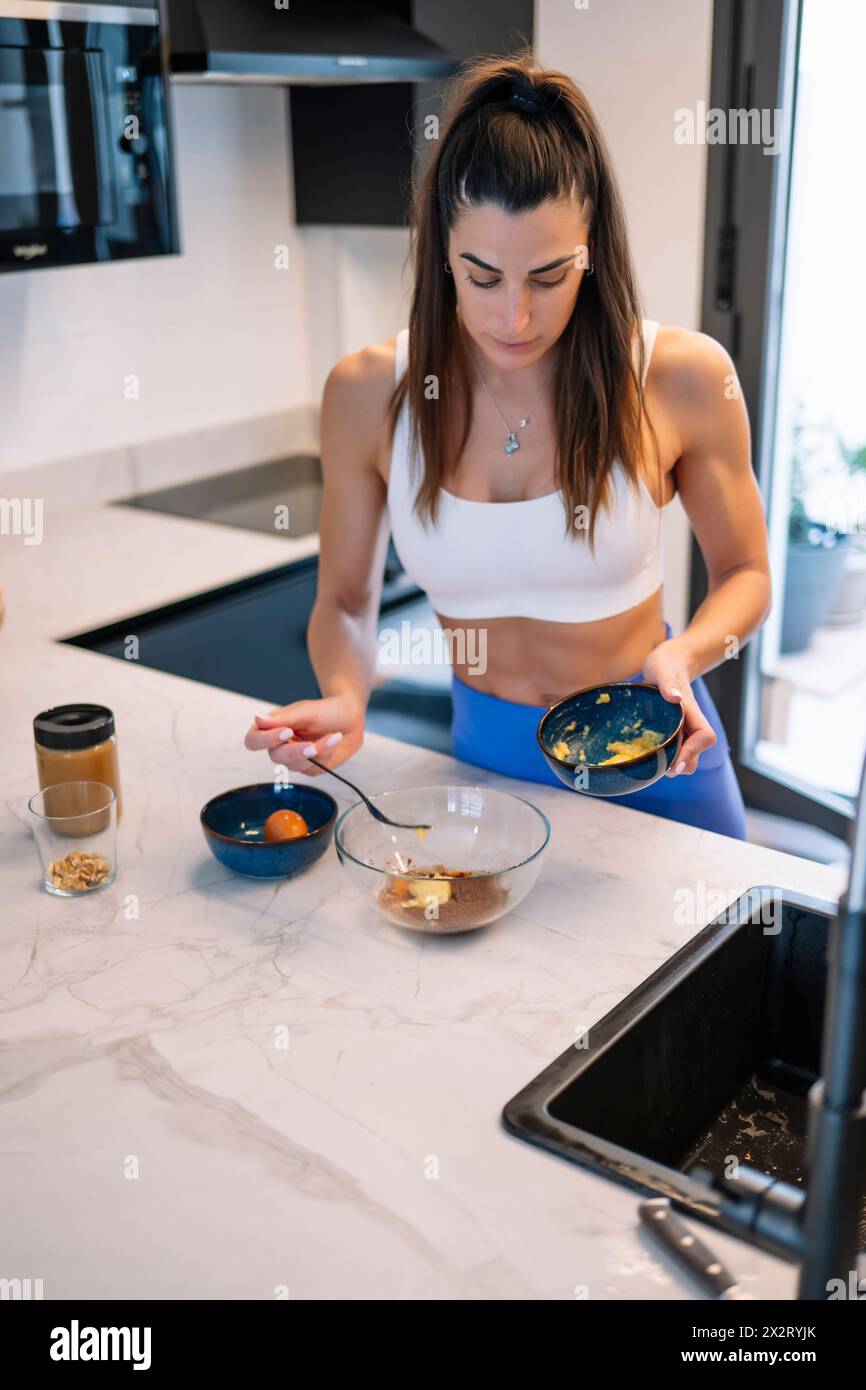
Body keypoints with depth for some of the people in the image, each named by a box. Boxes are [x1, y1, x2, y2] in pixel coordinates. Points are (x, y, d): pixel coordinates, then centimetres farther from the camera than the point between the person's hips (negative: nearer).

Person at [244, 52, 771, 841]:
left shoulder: (682, 377, -17)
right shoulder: (368, 393, -13)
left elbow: (746, 575, -3)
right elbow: (345, 600, -2)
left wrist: (684, 656, -24)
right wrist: (345, 700, -23)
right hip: (487, 752, 1)